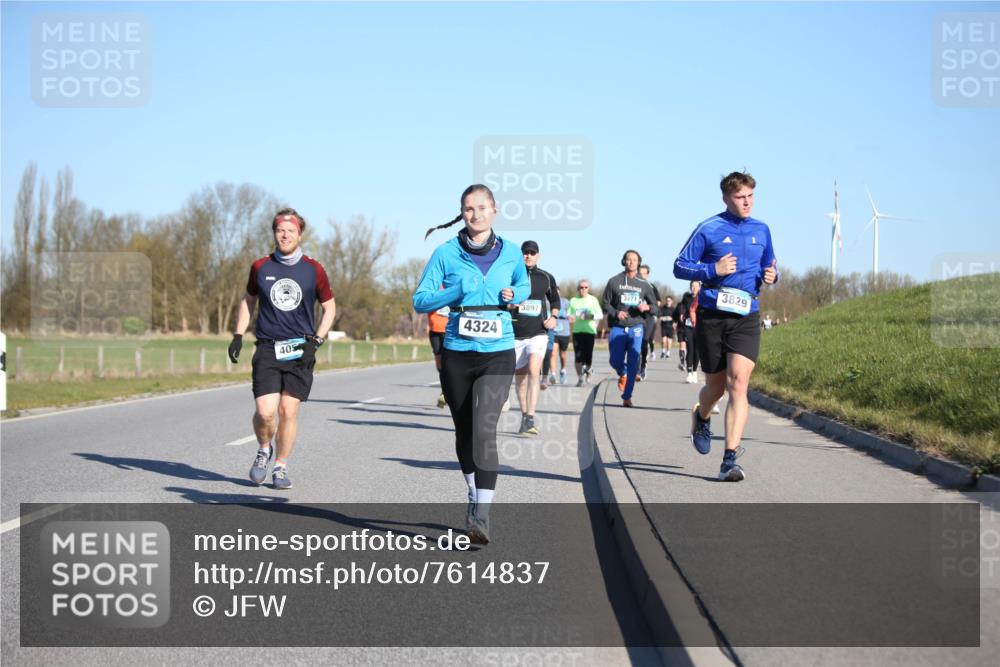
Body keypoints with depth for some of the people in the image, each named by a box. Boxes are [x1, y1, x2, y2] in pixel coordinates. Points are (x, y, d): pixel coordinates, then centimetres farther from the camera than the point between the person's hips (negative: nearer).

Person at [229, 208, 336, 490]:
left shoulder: (313, 270, 1)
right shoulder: (260, 267, 5)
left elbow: (329, 308, 11)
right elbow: (248, 301, 19)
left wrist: (316, 341, -1)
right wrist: (238, 335, 9)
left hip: (300, 351, 0)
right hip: (267, 349, 0)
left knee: (288, 411, -2)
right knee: (265, 412, -12)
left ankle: (281, 467, 15)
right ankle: (264, 451, 19)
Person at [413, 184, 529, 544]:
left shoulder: (510, 253, 5)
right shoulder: (446, 253, 0)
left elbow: (524, 285, 25)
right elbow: (420, 300, -1)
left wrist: (514, 294, 2)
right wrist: (458, 291, -16)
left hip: (497, 354, -1)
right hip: (457, 354, 1)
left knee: (484, 427, -19)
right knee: (464, 430, 13)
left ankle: (482, 513, -22)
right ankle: (474, 496, 36)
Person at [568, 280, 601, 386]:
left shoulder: (593, 300, 6)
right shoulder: (573, 300, 11)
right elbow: (569, 315, 13)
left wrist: (591, 316, -14)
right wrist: (571, 319, -10)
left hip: (590, 331, -1)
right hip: (577, 331, 1)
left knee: (588, 356, -6)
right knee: (578, 356, -6)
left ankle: (589, 369, 27)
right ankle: (580, 378, 5)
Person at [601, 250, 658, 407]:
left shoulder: (644, 285, 7)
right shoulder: (614, 282, 3)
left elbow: (655, 307, 12)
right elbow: (605, 304, 6)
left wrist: (647, 307, -11)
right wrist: (616, 313, -14)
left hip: (636, 328, 0)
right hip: (617, 328, 0)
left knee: (633, 364, -10)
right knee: (616, 361, 1)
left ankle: (627, 397, -4)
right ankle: (622, 375, 38)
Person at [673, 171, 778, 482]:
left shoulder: (762, 230, 11)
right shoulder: (708, 230, -2)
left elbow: (769, 266, 25)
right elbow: (680, 266, -1)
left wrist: (771, 275, 1)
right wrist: (713, 270, -16)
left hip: (746, 318, 2)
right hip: (712, 316, -2)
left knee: (738, 383, -14)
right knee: (716, 386, 9)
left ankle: (730, 459, -15)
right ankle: (701, 416, 47)